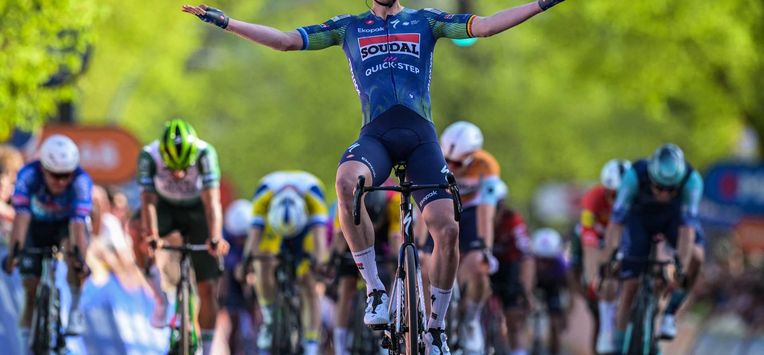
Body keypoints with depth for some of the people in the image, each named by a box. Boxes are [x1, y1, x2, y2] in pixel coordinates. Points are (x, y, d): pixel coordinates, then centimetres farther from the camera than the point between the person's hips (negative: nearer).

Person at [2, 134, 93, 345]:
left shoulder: (81, 181, -35)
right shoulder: (28, 175, -34)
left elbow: (78, 223, -44)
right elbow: (21, 215, -42)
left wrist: (79, 258, -57)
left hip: (66, 223, -1)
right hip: (38, 224, 1)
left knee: (73, 249, -34)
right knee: (31, 284, -8)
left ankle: (75, 308, -16)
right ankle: (27, 340, 10)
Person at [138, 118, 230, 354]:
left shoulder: (205, 153, -32)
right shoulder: (148, 156, -30)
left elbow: (212, 200, -40)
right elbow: (148, 200, -34)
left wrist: (215, 238, -53)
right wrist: (152, 236, -50)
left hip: (197, 210, -1)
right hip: (166, 208, 1)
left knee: (207, 288, -8)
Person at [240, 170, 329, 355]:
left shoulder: (313, 193, -39)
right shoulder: (264, 195, -38)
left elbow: (319, 231, -47)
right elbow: (254, 231, -43)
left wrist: (319, 262, -62)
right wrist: (246, 260, -58)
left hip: (305, 230, -1)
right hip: (272, 227, 1)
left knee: (309, 285, -12)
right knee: (263, 264, -27)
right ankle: (268, 318, -5)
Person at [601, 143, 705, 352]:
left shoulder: (692, 180, -37)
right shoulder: (635, 176, -39)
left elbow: (687, 227, -38)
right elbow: (616, 221, -37)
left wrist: (682, 268, -45)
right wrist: (607, 261, -41)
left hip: (673, 217, 1)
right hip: (640, 217, -1)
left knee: (695, 256, -29)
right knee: (629, 286, -8)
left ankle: (670, 313, -9)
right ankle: (617, 349, 5)